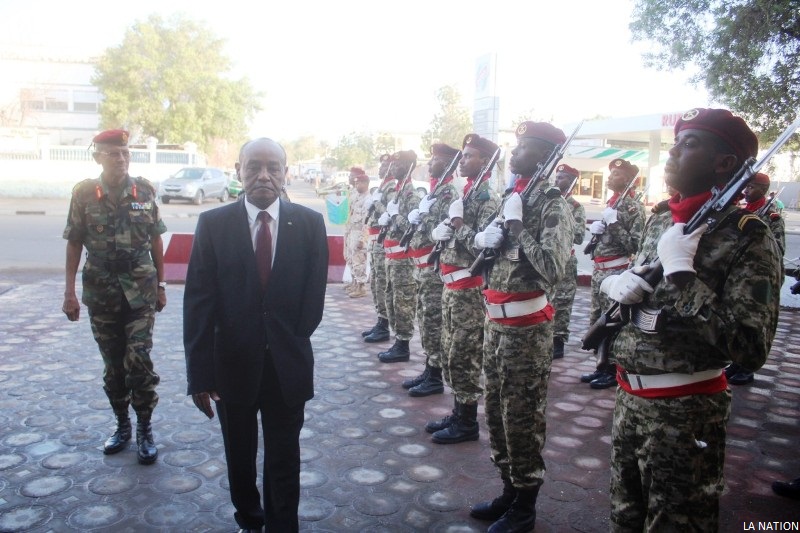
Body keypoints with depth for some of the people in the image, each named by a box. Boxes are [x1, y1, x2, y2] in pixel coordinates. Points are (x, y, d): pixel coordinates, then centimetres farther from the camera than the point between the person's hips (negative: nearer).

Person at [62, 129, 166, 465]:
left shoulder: (144, 190, -1)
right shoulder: (84, 193, -2)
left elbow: (155, 240, 5)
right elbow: (74, 243, 2)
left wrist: (161, 284, 5)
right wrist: (69, 291, -1)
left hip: (140, 290, -1)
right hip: (101, 292, 1)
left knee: (139, 361, -5)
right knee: (113, 365, 11)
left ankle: (145, 429, 11)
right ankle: (122, 425, 28)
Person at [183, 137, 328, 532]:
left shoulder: (309, 223, -5)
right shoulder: (213, 223, -6)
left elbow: (314, 296, -1)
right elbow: (198, 303, -8)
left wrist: (291, 345, -3)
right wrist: (200, 373, -12)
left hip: (287, 367, -1)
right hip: (232, 365, 1)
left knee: (284, 462, 13)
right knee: (240, 457, 20)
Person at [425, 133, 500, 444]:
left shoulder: (488, 197, -13)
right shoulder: (466, 192, 15)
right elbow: (448, 234, 20)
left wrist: (458, 222, -17)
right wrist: (441, 230, -1)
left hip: (470, 288, -9)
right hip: (453, 285, 9)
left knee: (465, 356, -1)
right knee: (451, 351, 15)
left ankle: (467, 423, 12)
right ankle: (458, 412, 28)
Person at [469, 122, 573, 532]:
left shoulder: (552, 204, -13)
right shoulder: (512, 195, 11)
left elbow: (553, 268, -27)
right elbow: (486, 240, 22)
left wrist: (517, 225, -21)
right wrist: (485, 238, 0)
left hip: (527, 327, -8)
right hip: (496, 320, 8)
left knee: (523, 418, 5)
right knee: (496, 412, 17)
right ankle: (509, 490, 35)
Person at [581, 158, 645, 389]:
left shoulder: (634, 207, -10)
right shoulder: (611, 202, 15)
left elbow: (635, 245, -17)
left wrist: (614, 223, -21)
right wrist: (595, 229, 2)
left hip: (617, 272, -9)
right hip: (599, 270, 9)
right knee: (597, 321, 13)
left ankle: (615, 370, 10)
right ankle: (603, 365, 25)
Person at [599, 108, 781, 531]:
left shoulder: (748, 236, -14)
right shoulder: (659, 221, 6)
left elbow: (751, 348, -25)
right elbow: (619, 286, 17)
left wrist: (681, 271, -23)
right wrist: (620, 284, -6)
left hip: (685, 412, -6)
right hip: (628, 397, 7)